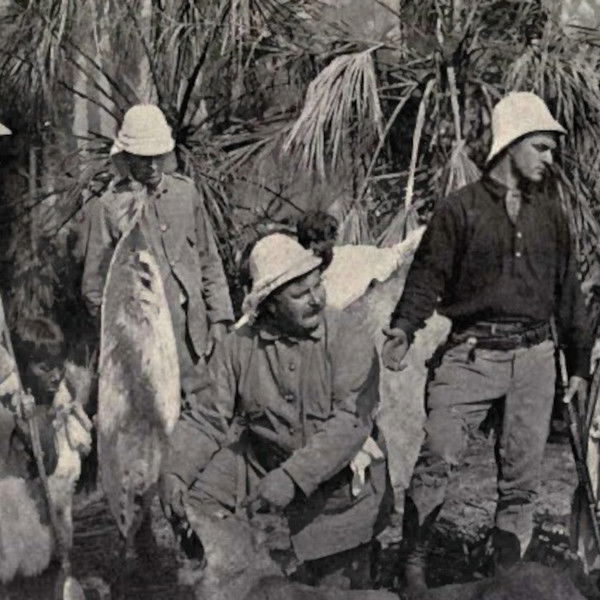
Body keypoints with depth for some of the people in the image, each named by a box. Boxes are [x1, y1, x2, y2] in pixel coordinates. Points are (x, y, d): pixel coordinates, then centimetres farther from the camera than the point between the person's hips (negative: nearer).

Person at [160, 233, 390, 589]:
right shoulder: (242, 345, -8)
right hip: (260, 460, 2)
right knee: (194, 497, -14)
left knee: (340, 585, 7)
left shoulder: (350, 340, -19)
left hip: (336, 476, -2)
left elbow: (350, 424, -27)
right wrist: (176, 471, -20)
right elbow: (208, 418, -3)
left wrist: (293, 477, -36)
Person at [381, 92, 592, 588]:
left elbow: (568, 291, 18)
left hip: (534, 358, 4)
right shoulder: (461, 208, 2)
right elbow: (429, 277, -1)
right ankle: (414, 564, 0)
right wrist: (404, 327, -19)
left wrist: (580, 364, 17)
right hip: (472, 354, -4)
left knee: (522, 476, 6)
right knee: (436, 458, -15)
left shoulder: (550, 213, 14)